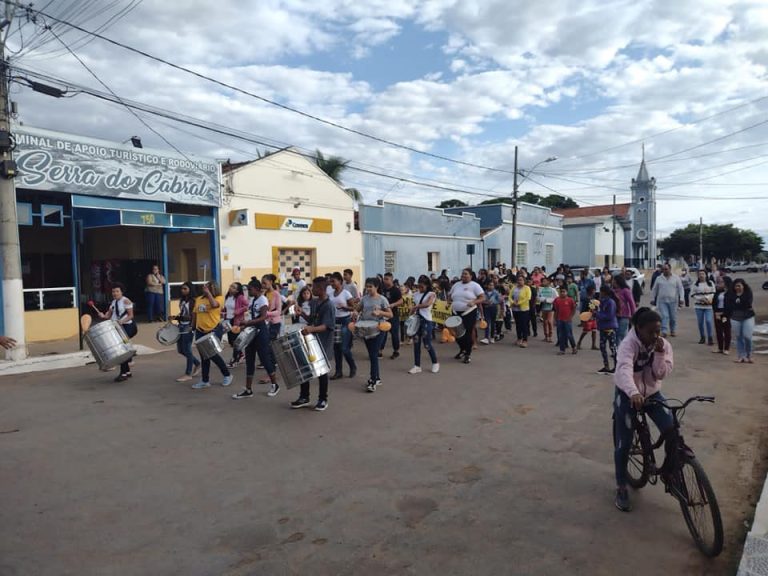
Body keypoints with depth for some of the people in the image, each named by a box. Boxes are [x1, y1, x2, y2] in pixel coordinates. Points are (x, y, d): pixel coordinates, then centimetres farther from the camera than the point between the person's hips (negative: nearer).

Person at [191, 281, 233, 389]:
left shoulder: (219, 298, -8)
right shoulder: (198, 299, 9)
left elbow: (214, 304, -30)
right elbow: (194, 313, 17)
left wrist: (208, 292, -24)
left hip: (214, 330, -6)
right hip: (200, 331, 6)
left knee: (212, 354, -6)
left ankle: (227, 375, 14)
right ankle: (205, 380, 19)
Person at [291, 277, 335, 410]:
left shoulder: (329, 306, -18)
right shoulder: (314, 302, 7)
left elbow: (326, 326, -28)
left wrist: (311, 329, -41)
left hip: (322, 343, -8)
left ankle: (323, 399, 20)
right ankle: (304, 397, 24)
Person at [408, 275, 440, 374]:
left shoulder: (431, 294, -4)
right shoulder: (416, 295, 11)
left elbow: (427, 304, -22)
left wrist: (416, 306, -22)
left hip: (426, 321, -5)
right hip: (416, 320, 5)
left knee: (427, 344, -1)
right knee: (416, 343, 5)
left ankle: (435, 363, 20)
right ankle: (417, 366, 13)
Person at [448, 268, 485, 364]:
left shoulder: (474, 285, -5)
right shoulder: (456, 285, 11)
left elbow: (482, 298, -10)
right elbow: (450, 296, 22)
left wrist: (474, 302, -26)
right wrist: (449, 302, 1)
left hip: (469, 313, -5)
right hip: (456, 313, 5)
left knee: (467, 333, -2)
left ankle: (468, 354, 14)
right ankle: (462, 350, 34)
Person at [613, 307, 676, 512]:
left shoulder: (663, 345, -8)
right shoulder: (629, 344, -24)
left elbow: (662, 374, -14)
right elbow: (624, 369, -42)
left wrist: (659, 353, -27)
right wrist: (633, 393, -58)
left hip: (652, 393, 4)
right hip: (627, 395, -4)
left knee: (672, 432, -15)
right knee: (624, 444, -1)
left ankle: (668, 472, 13)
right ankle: (621, 488, 16)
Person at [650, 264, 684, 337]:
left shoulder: (676, 278, 4)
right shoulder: (658, 278, 7)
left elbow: (680, 289, 3)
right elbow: (654, 289, 12)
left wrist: (681, 299, -5)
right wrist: (652, 299, 10)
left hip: (673, 300, 0)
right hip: (662, 301, 0)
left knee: (673, 317, 8)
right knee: (664, 316, -10)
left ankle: (673, 331, 23)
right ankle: (664, 331, -13)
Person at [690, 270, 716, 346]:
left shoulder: (711, 283, 6)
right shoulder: (695, 284, 3)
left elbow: (714, 293, 6)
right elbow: (693, 294, 0)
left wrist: (707, 298, -11)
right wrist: (701, 298, -13)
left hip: (709, 306, -1)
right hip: (699, 306, 1)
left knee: (708, 321, -10)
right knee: (700, 322, 5)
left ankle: (710, 338, -2)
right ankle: (702, 337, 18)